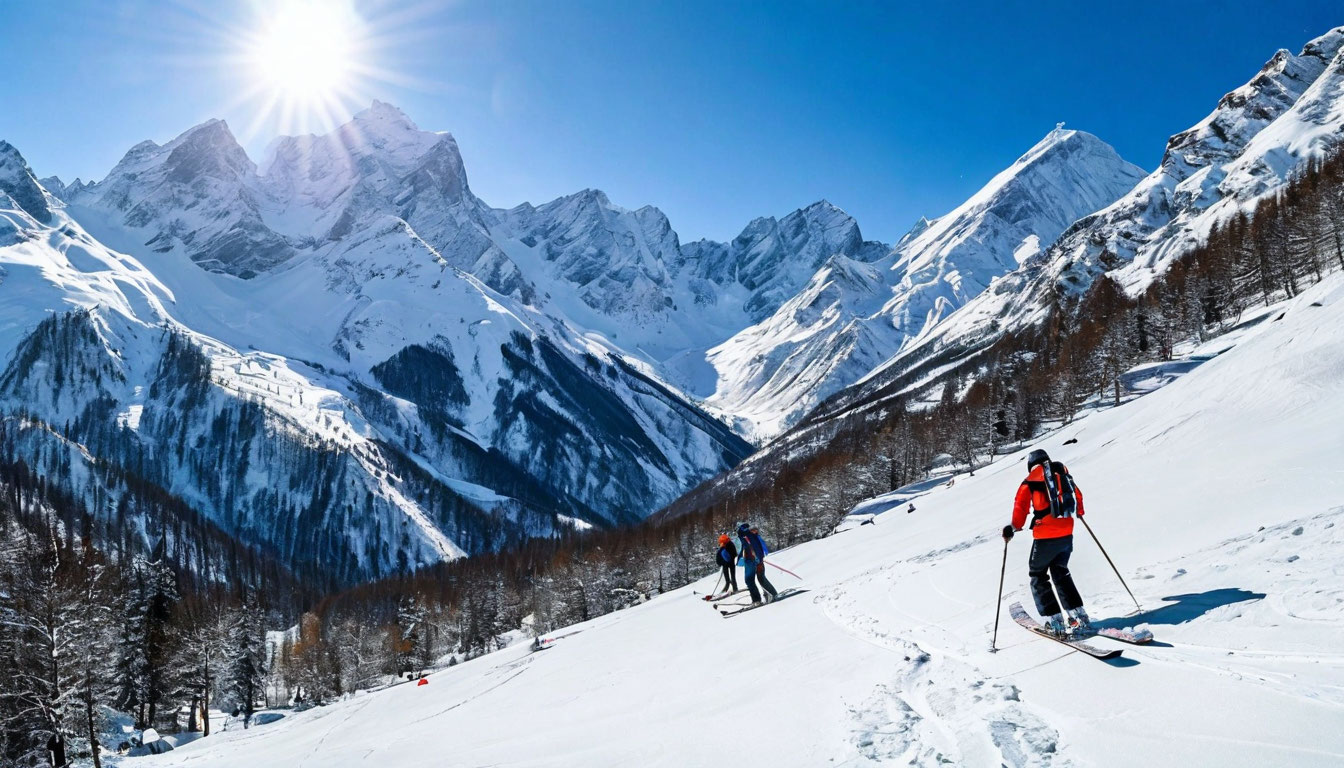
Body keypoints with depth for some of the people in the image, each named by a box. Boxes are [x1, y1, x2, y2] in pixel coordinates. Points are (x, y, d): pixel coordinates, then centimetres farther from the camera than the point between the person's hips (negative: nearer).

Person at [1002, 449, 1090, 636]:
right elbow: (1077, 496, 22)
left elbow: (1021, 506, -10)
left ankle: (1054, 620, 2)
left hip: (1045, 536, -5)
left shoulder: (1030, 481, -3)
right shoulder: (1063, 474, 10)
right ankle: (1079, 616, 17)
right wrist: (1079, 512, 42)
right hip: (1067, 534, 5)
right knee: (1061, 573, 23)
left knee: (1038, 575, 11)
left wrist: (1014, 528, 3)